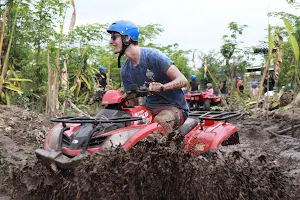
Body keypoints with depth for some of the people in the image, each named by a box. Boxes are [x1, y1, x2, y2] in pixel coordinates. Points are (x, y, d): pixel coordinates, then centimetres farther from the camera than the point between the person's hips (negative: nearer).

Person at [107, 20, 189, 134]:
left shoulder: (152, 55, -13)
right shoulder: (125, 70, 8)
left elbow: (183, 81, -18)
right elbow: (133, 100, 9)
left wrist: (162, 87, -36)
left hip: (174, 107, -6)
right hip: (149, 107, 6)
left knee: (160, 121, -38)